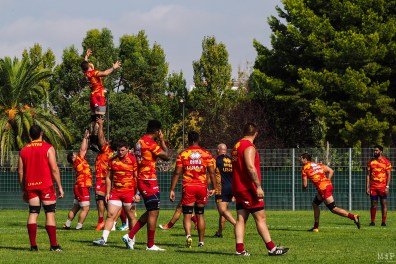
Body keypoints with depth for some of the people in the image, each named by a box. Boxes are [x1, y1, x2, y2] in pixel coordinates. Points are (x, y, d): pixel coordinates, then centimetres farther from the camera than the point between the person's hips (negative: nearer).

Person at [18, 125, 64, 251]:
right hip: (46, 184, -4)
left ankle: (33, 245, 0)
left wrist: (23, 190, 16)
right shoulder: (48, 148, -3)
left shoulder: (23, 150, 9)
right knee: (50, 213, -1)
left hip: (30, 186, 4)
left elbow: (20, 172, 9)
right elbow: (54, 169, -9)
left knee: (33, 213, 6)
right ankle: (54, 245, -4)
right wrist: (59, 186, -3)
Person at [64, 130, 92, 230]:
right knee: (85, 208, -7)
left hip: (79, 187, 9)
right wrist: (85, 138, -5)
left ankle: (67, 224, 18)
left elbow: (84, 150, 18)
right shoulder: (78, 161, -10)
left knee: (75, 207, 14)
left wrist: (87, 139, 15)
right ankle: (79, 226, -8)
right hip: (82, 187, -9)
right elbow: (82, 149, -12)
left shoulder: (81, 161, 12)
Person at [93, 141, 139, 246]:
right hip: (115, 192, 4)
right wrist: (108, 193, 9)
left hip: (129, 192, -4)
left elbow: (137, 177, -4)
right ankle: (103, 239, -11)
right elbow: (109, 178, 16)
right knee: (110, 215, -5)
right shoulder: (113, 161, 10)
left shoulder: (132, 159, -3)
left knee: (131, 216, 6)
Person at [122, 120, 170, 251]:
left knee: (150, 212, 16)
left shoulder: (140, 142, 13)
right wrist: (162, 140, -5)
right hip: (149, 181, -9)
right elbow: (166, 156, -14)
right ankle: (150, 245, 1)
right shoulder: (150, 143, -15)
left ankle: (130, 236, 12)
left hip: (141, 180, 9)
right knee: (153, 212, -3)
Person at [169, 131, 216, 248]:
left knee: (187, 215, 1)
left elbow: (177, 173, -3)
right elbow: (212, 172, 0)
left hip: (188, 187, -2)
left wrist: (172, 190, 0)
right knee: (200, 215, 14)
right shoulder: (206, 154, 2)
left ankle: (188, 235, -24)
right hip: (202, 186, 2)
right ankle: (201, 241, 15)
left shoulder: (182, 154, -1)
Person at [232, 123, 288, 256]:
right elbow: (250, 167, -24)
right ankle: (271, 248, -4)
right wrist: (258, 186, -23)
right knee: (260, 218, -6)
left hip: (238, 189, 9)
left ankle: (240, 249, 0)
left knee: (241, 219, 5)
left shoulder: (237, 146, 15)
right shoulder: (249, 147, -13)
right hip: (249, 189, -9)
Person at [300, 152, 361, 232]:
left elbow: (305, 184, -2)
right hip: (328, 185, 8)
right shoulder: (318, 165, 20)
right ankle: (316, 227, 24)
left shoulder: (304, 168, 0)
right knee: (315, 204, 22)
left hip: (323, 189, -8)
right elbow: (331, 171, 16)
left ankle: (353, 216, -15)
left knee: (333, 209, -5)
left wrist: (304, 187, 20)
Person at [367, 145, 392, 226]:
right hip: (373, 187, 3)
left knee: (384, 203, -2)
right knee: (373, 204, 3)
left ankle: (384, 222, 1)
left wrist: (387, 186, -10)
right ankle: (372, 222, 9)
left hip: (383, 187, -3)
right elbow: (368, 175, 9)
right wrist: (367, 187, 2)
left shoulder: (386, 162, 0)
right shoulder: (371, 162, 9)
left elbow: (388, 175, -1)